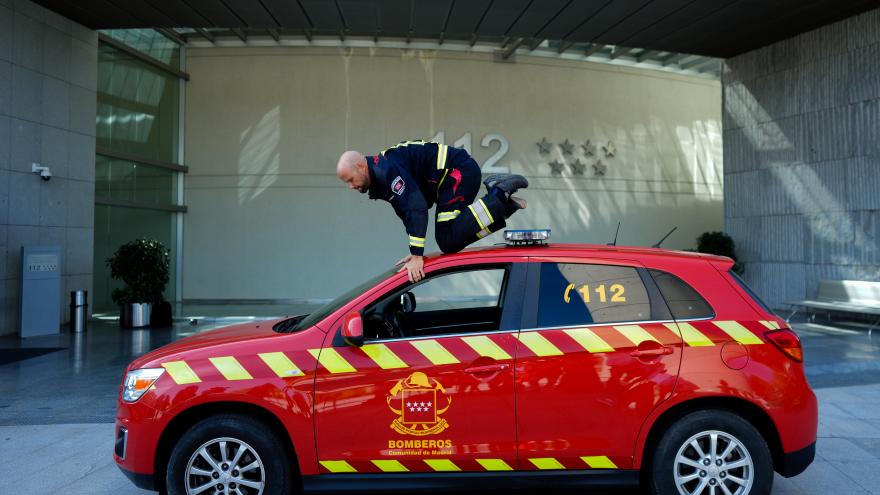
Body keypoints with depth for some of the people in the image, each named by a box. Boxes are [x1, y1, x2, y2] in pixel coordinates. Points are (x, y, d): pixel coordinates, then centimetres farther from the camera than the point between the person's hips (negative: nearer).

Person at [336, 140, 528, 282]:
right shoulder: (379, 178, 13)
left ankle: (499, 194, -13)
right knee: (450, 242, 6)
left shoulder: (386, 169, -20)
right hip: (455, 177, 10)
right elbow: (408, 213, 21)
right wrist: (415, 253, 13)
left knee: (448, 242, -18)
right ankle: (503, 204, 6)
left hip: (460, 171, -10)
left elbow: (417, 206, -30)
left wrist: (417, 255, -29)